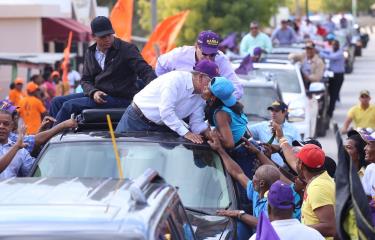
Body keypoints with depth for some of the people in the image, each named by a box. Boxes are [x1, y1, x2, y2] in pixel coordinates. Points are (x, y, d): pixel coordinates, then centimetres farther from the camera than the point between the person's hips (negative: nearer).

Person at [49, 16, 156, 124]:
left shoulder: (127, 49, -5)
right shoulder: (90, 53, 12)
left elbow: (144, 70, -14)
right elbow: (85, 80, 10)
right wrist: (93, 92, -14)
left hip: (119, 98, -7)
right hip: (97, 94, 7)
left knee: (69, 105, -20)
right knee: (57, 102, -1)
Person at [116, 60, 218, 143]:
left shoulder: (200, 97, -1)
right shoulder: (176, 79, -25)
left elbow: (197, 123, 1)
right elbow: (166, 111, -31)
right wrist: (186, 133, -32)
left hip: (160, 127, 7)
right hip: (136, 120, -7)